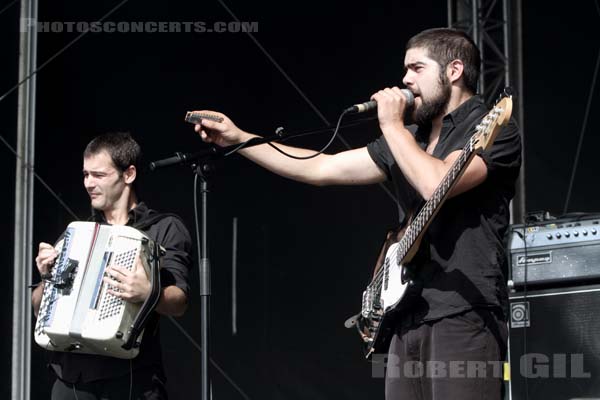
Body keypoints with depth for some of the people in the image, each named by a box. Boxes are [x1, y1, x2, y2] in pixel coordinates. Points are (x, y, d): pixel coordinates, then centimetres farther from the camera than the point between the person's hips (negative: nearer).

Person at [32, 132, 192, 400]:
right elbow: (39, 308, 20)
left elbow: (179, 302, -8)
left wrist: (148, 293, -28)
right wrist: (47, 278, 0)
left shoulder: (165, 229, 5)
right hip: (71, 378, 4)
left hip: (131, 378, -4)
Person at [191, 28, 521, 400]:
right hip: (411, 318, 8)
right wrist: (238, 138, 15)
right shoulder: (409, 137, 18)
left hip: (465, 318, -8)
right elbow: (320, 168, 18)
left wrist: (391, 125, -9)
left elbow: (436, 185, -23)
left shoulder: (495, 130, -6)